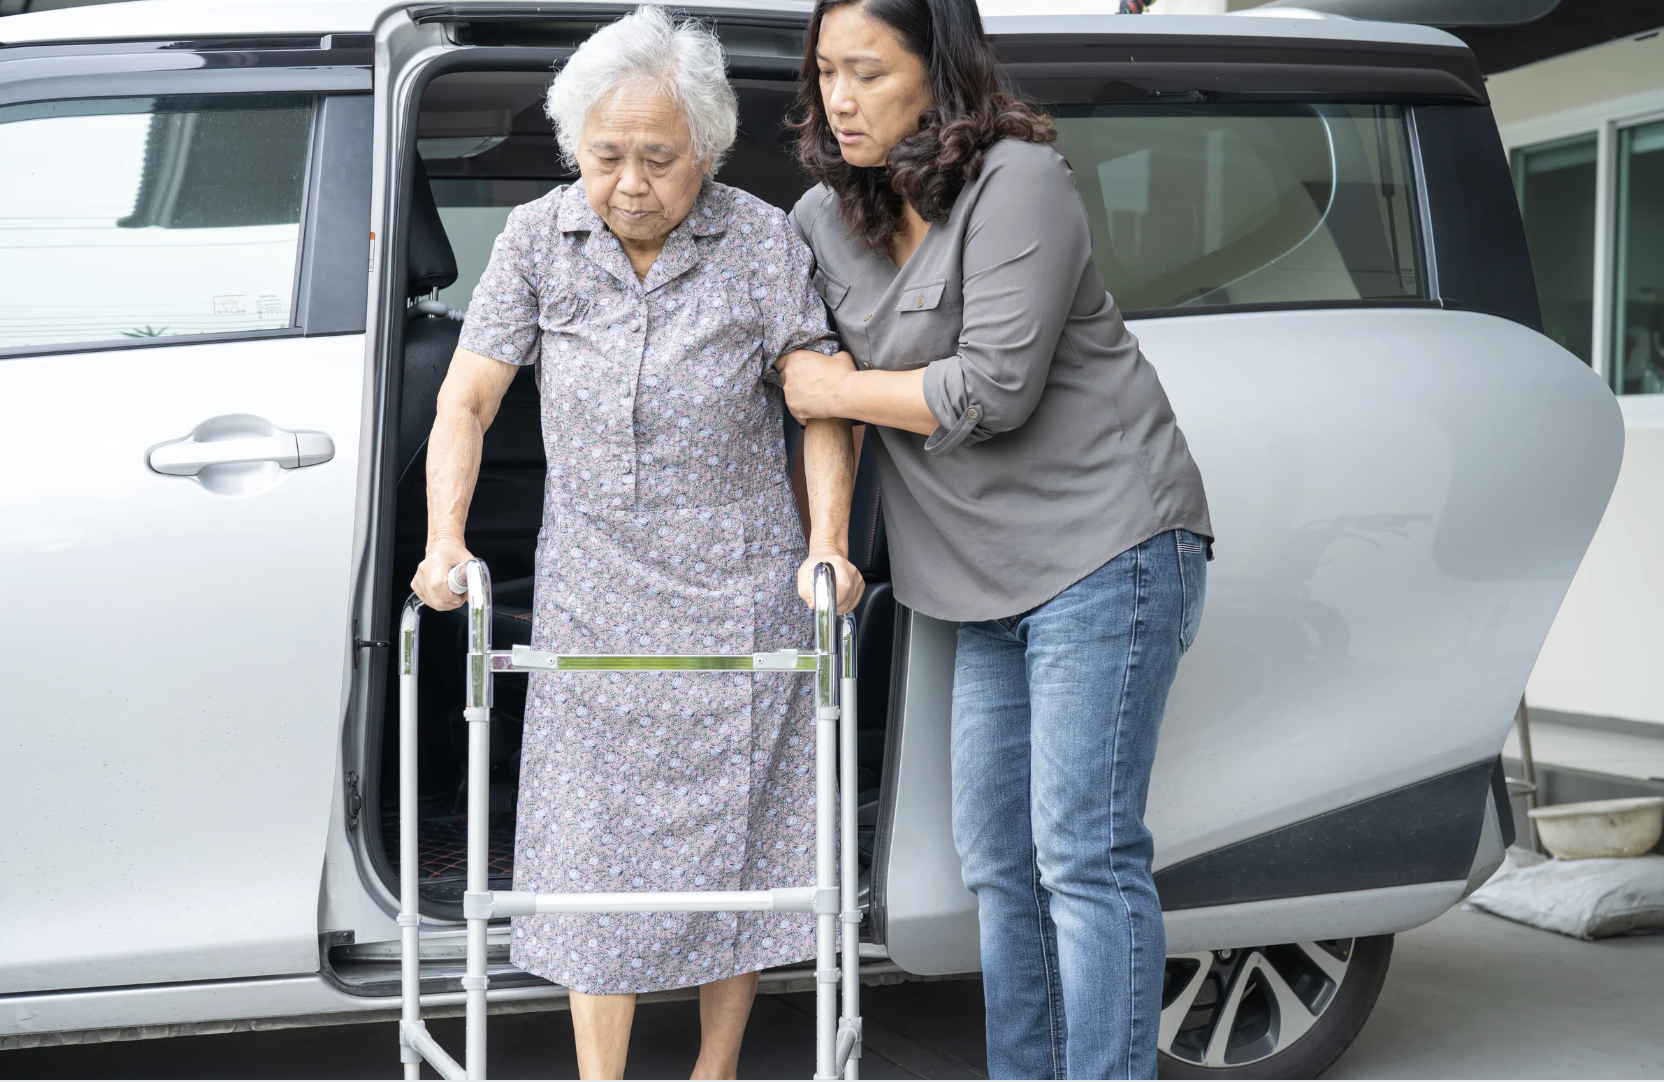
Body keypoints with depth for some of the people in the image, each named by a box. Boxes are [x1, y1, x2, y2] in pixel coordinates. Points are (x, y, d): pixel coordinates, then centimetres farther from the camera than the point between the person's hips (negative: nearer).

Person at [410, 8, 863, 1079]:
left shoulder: (764, 242, -7)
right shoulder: (540, 238, -3)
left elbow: (823, 403, -1)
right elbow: (466, 402, -1)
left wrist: (829, 544, -13)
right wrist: (446, 540, -14)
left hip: (740, 590, -1)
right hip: (591, 598, 1)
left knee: (732, 835, 8)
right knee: (597, 846, 4)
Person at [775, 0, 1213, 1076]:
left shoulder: (1019, 182, -12)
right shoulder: (825, 218, 10)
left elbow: (994, 389, -19)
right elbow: (760, 349, 22)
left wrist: (833, 390, -7)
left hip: (1108, 550, -8)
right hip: (995, 583, 8)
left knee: (1084, 853, -10)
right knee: (998, 861, 12)